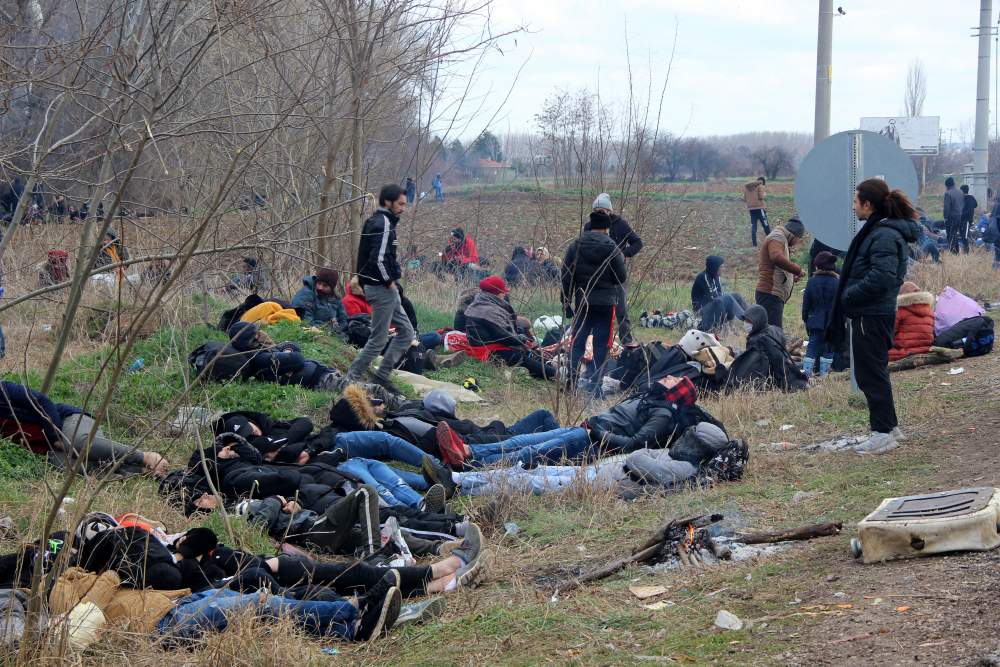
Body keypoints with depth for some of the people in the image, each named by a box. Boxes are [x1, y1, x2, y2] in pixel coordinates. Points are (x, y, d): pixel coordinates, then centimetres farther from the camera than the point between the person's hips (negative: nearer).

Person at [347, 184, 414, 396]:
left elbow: (372, 256, 20)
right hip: (382, 289, -10)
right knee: (378, 339, -5)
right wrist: (389, 281, -14)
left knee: (406, 332, 13)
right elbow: (378, 259, -26)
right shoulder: (383, 223, -16)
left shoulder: (375, 221, 15)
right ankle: (350, 380, 0)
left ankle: (381, 377, 14)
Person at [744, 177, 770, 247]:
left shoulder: (747, 187, 13)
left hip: (751, 209, 5)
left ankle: (754, 244, 1)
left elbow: (745, 199, 13)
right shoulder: (760, 186, -5)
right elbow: (761, 197, -14)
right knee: (765, 225, 1)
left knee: (753, 226, 6)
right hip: (759, 208, -5)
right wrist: (764, 194, 5)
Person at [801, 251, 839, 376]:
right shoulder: (838, 282, -3)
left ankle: (806, 371, -2)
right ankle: (824, 372, 4)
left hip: (815, 320, 1)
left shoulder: (812, 281, 0)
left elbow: (806, 302, 5)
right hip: (832, 322, -1)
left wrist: (805, 318, 15)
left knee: (812, 346, 6)